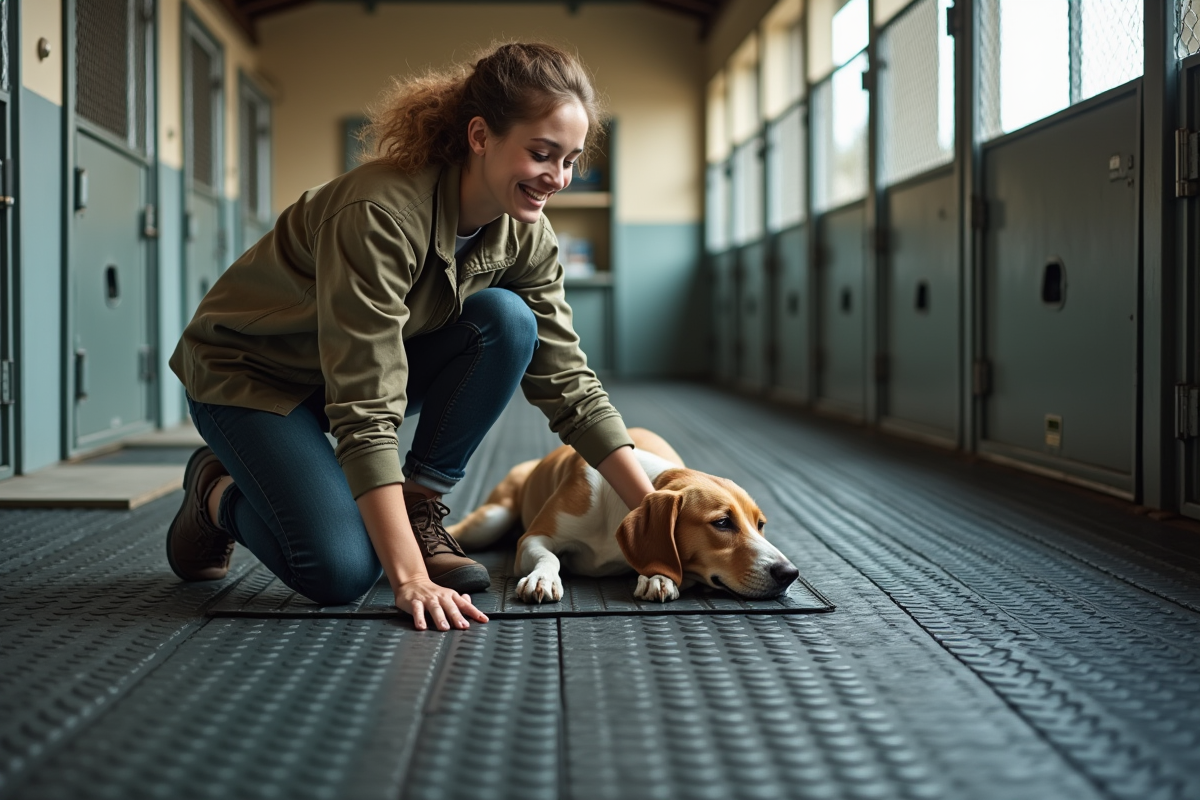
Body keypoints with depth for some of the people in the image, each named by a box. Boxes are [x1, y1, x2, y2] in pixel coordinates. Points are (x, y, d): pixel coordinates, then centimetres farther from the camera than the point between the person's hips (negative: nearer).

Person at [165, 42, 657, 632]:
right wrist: (409, 578, -41)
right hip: (248, 373, -6)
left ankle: (420, 511, -7)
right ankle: (217, 492, 7)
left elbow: (568, 384, -8)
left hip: (367, 362, 6)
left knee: (505, 320, -21)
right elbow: (365, 413, -37)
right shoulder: (380, 214, -35)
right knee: (341, 568, -25)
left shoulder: (523, 235, -13)